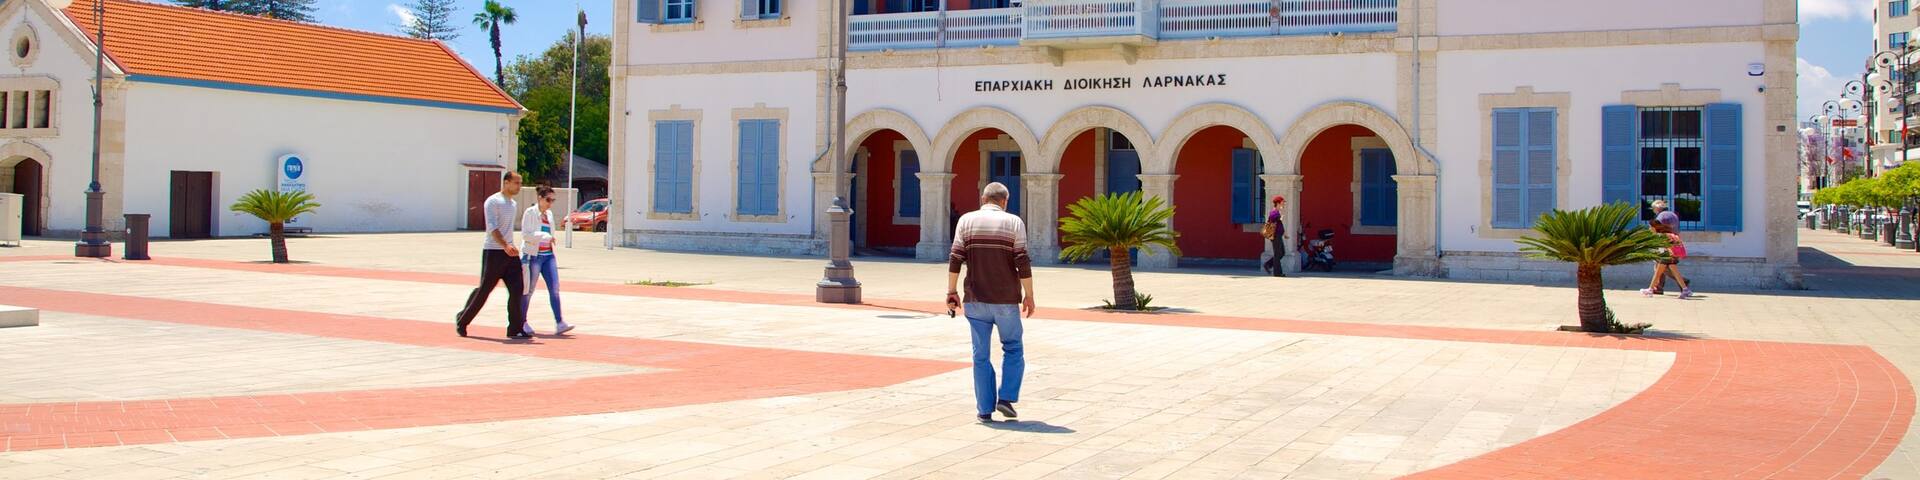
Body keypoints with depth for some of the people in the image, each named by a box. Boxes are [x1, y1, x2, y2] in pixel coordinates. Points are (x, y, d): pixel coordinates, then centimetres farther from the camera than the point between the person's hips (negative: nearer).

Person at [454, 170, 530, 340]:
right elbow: (492, 227, -20)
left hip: (510, 253, 7)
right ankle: (462, 320, 18)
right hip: (493, 252, -7)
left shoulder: (512, 203, 17)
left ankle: (515, 329, -2)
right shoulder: (493, 201, -9)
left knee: (517, 289, -3)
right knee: (484, 290, 0)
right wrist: (505, 246, -31)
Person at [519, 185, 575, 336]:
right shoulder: (530, 212, -7)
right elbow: (525, 234, -16)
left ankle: (559, 323, -8)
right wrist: (545, 236, -23)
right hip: (533, 256, -6)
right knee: (528, 290, 2)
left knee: (555, 288, -4)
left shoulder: (549, 214, 13)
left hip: (548, 255, 6)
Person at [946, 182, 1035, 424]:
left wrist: (952, 291, 3)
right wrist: (1029, 295, -2)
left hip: (976, 300, 2)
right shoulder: (1014, 223, -2)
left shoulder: (967, 221, 3)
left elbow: (955, 259, -3)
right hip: (1006, 301, -1)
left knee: (981, 356, 8)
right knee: (1013, 349, 16)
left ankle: (985, 409, 7)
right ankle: (1006, 398, 3)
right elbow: (1022, 263, -9)